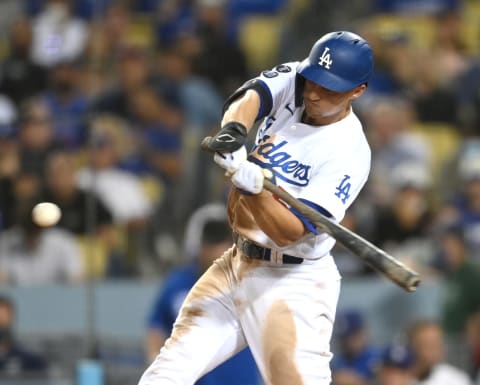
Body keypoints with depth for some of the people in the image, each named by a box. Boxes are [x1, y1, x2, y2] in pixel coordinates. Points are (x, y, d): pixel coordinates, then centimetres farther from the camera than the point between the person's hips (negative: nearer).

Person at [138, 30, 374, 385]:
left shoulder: (349, 152, -19)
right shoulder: (292, 81, -1)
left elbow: (289, 233, -24)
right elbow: (251, 95, -22)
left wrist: (252, 184, -41)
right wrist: (234, 129, -44)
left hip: (293, 284, -7)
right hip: (237, 263, 7)